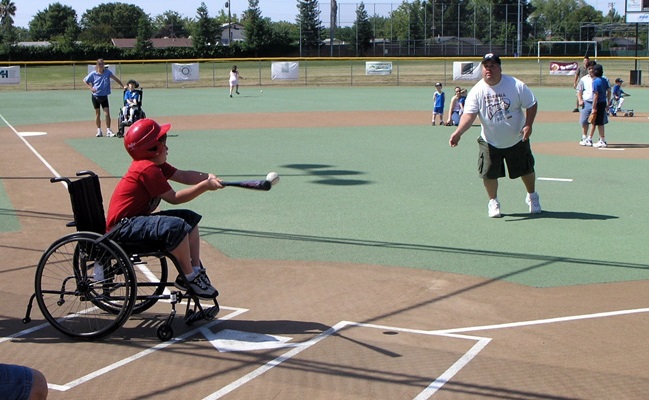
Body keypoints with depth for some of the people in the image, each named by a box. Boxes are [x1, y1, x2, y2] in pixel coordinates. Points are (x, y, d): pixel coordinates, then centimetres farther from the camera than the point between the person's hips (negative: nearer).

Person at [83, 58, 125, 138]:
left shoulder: (107, 72, -6)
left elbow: (115, 78, -13)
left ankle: (108, 131, -1)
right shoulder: (93, 74, -6)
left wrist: (123, 86, -23)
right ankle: (99, 131, 17)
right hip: (95, 96, 0)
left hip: (104, 96, 0)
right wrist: (91, 88, -8)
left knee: (107, 113, -7)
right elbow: (85, 80, 5)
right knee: (97, 113, 8)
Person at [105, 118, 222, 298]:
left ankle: (196, 270, 8)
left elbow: (182, 176, 8)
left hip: (137, 219, 11)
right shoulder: (148, 169, -19)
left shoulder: (155, 164, 11)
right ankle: (188, 277, -15)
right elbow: (174, 198, -19)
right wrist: (205, 186, -19)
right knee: (177, 226, -31)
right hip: (122, 228, -11)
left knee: (190, 218, 13)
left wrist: (207, 177, -9)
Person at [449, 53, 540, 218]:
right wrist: (458, 132, -40)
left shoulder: (516, 86, -14)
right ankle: (493, 201, 24)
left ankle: (532, 197, 40)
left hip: (517, 140, 0)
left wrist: (528, 125, -19)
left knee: (526, 170, 11)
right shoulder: (477, 91, -14)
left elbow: (532, 104, -6)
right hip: (490, 142, 0)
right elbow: (469, 114, -23)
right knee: (489, 173, -3)